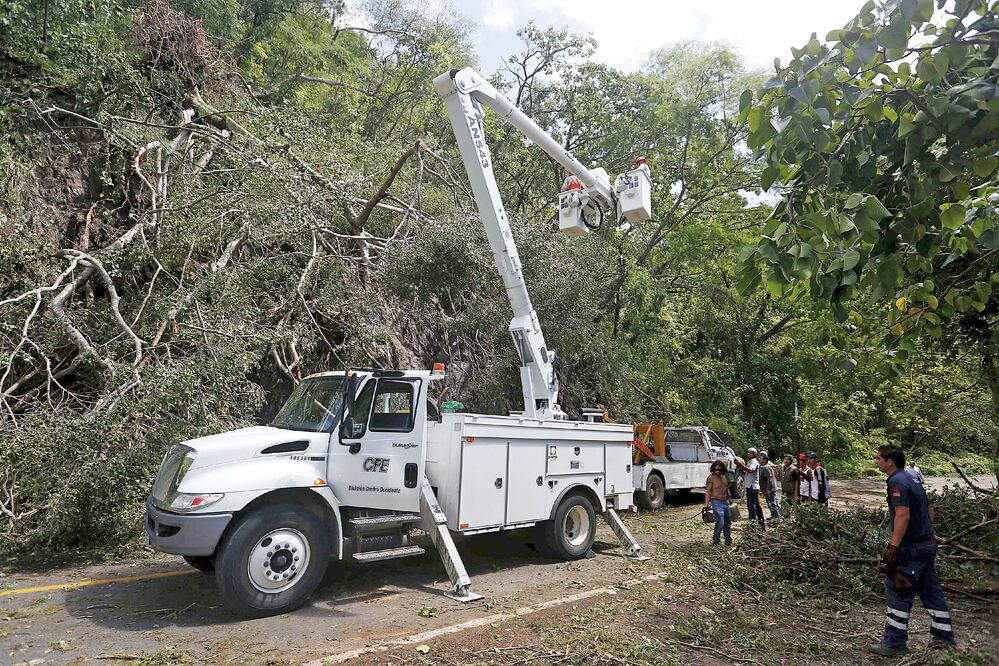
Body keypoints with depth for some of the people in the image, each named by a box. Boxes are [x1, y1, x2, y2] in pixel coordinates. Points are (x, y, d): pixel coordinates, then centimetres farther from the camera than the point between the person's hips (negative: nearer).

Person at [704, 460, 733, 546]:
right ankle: (715, 540, -2)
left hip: (725, 502, 8)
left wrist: (729, 498, 23)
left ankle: (728, 541, 28)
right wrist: (706, 504, -22)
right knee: (720, 522, -17)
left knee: (728, 522, 14)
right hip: (716, 502, -8)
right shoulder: (711, 477, -11)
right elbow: (707, 491, -15)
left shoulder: (724, 477, 11)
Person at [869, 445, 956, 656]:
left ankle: (895, 643, 3)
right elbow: (927, 510, 18)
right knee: (931, 591, 18)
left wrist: (892, 547, -25)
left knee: (898, 593, -3)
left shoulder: (897, 482, -17)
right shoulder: (911, 479, 13)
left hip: (911, 548, -10)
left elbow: (903, 515, -25)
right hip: (927, 543, 10)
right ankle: (943, 637, 27)